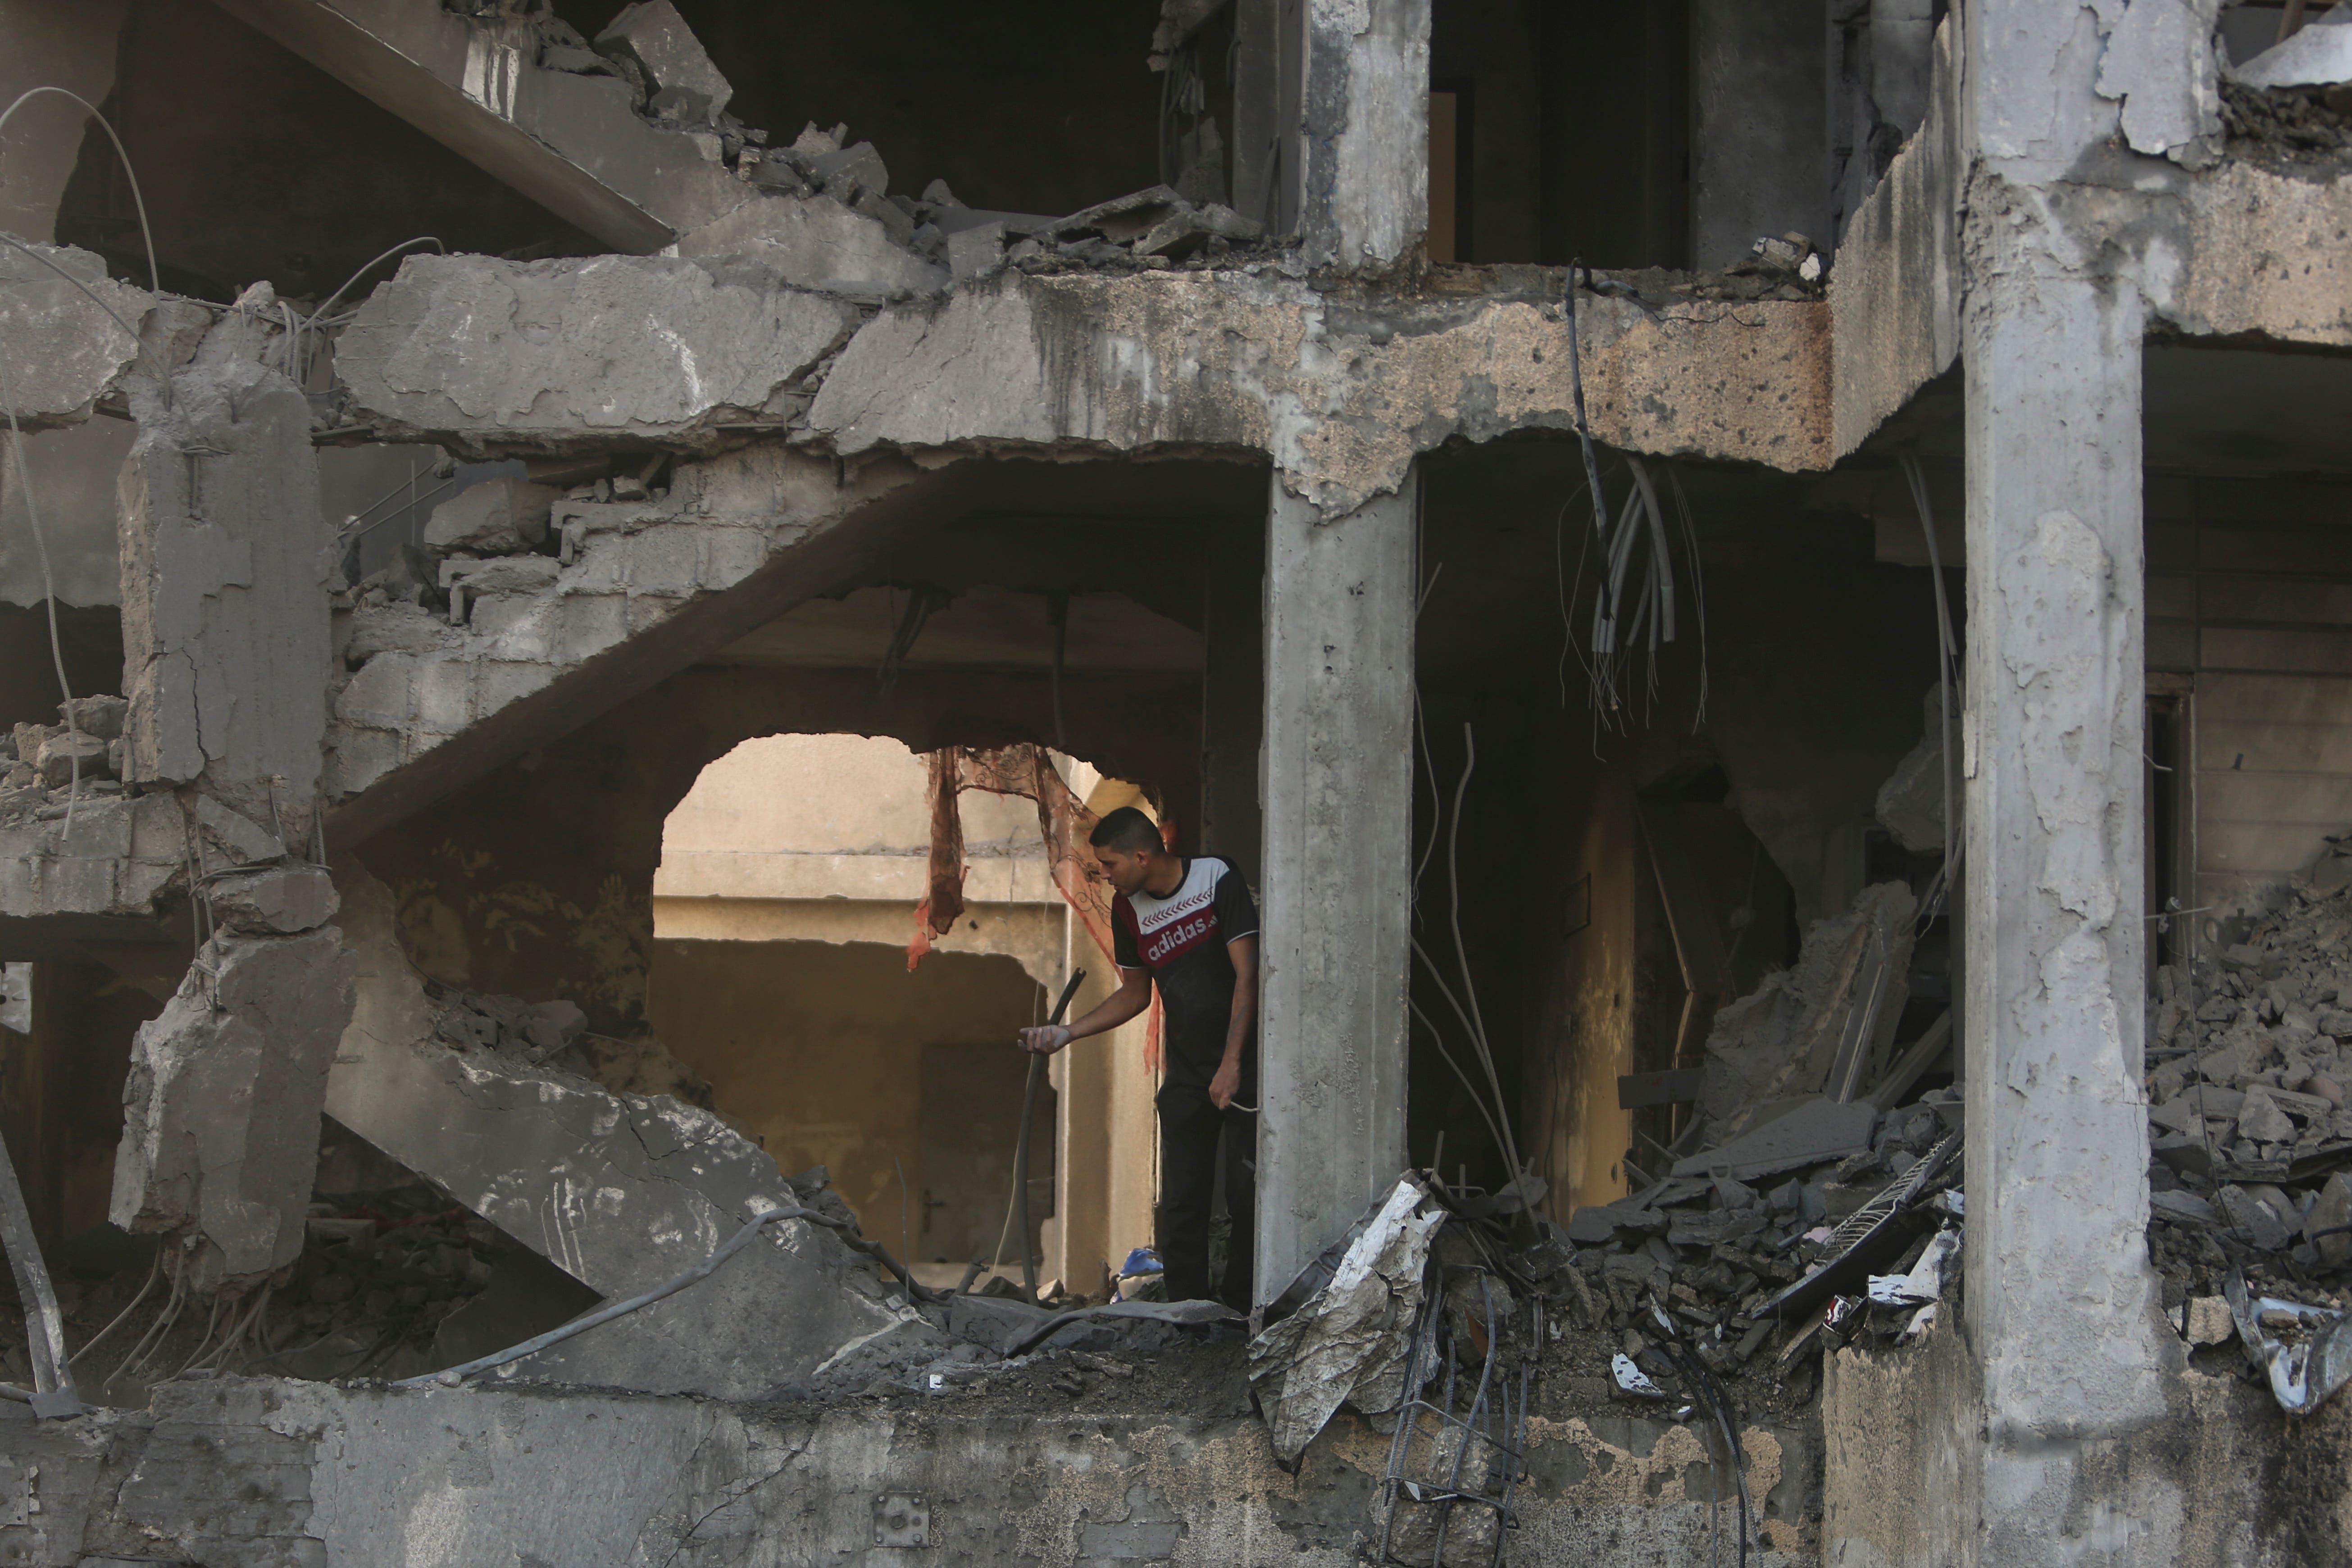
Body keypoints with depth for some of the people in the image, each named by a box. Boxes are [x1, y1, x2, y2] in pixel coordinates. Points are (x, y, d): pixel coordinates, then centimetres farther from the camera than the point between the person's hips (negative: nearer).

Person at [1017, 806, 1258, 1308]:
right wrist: (1066, 1033, 10)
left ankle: (1238, 1310, 3)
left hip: (1243, 1065, -5)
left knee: (1248, 1196, -6)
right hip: (1186, 1073, 5)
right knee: (1181, 1201, -1)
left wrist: (1232, 1064, -17)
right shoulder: (1129, 909, 6)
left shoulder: (1216, 879, -10)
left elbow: (1247, 975, -12)